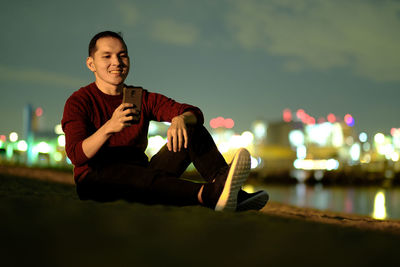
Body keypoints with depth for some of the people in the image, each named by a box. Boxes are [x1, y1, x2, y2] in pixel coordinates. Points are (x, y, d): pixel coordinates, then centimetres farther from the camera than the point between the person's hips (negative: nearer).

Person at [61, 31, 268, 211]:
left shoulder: (143, 99, 11)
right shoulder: (79, 102, -1)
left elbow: (195, 114, -3)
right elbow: (76, 156, -18)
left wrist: (181, 119, -28)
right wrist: (109, 128, -36)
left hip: (141, 182, 5)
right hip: (95, 183, -5)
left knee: (191, 129, -8)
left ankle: (227, 187, -35)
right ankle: (210, 194, -61)